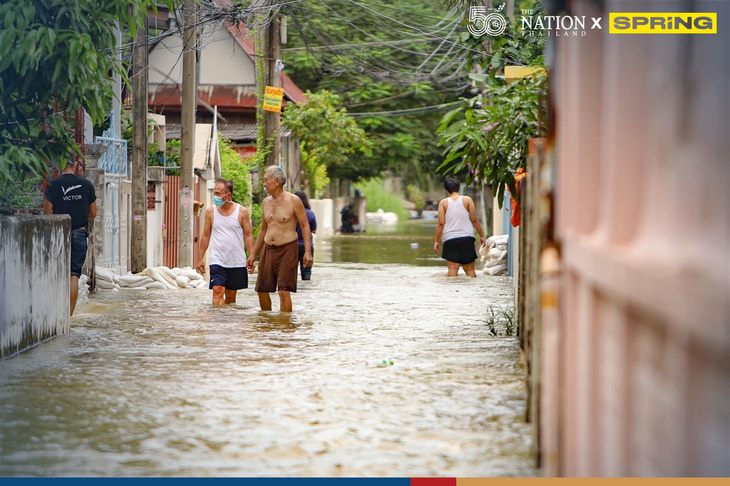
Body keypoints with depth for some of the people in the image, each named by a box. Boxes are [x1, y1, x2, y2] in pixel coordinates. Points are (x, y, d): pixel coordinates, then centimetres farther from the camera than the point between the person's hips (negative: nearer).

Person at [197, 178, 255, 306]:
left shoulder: (242, 211, -1)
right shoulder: (211, 211, 3)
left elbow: (248, 235, 3)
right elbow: (206, 235, 10)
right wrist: (201, 258, 8)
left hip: (237, 262, 0)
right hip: (217, 260, 0)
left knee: (231, 294, 8)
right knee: (218, 290, -15)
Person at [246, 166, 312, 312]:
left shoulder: (293, 201, -6)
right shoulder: (266, 202, 12)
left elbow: (305, 226, -6)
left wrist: (307, 252, -15)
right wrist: (253, 254, 22)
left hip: (287, 250, -6)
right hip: (268, 250, 6)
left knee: (284, 291, -12)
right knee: (262, 289, 6)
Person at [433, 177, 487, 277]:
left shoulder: (443, 203, 1)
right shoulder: (467, 200, 2)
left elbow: (441, 223, -3)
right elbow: (474, 219, 0)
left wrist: (436, 241, 2)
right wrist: (482, 236, 8)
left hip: (450, 239, -1)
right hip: (466, 238, 1)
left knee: (453, 268, -5)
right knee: (469, 268, 5)